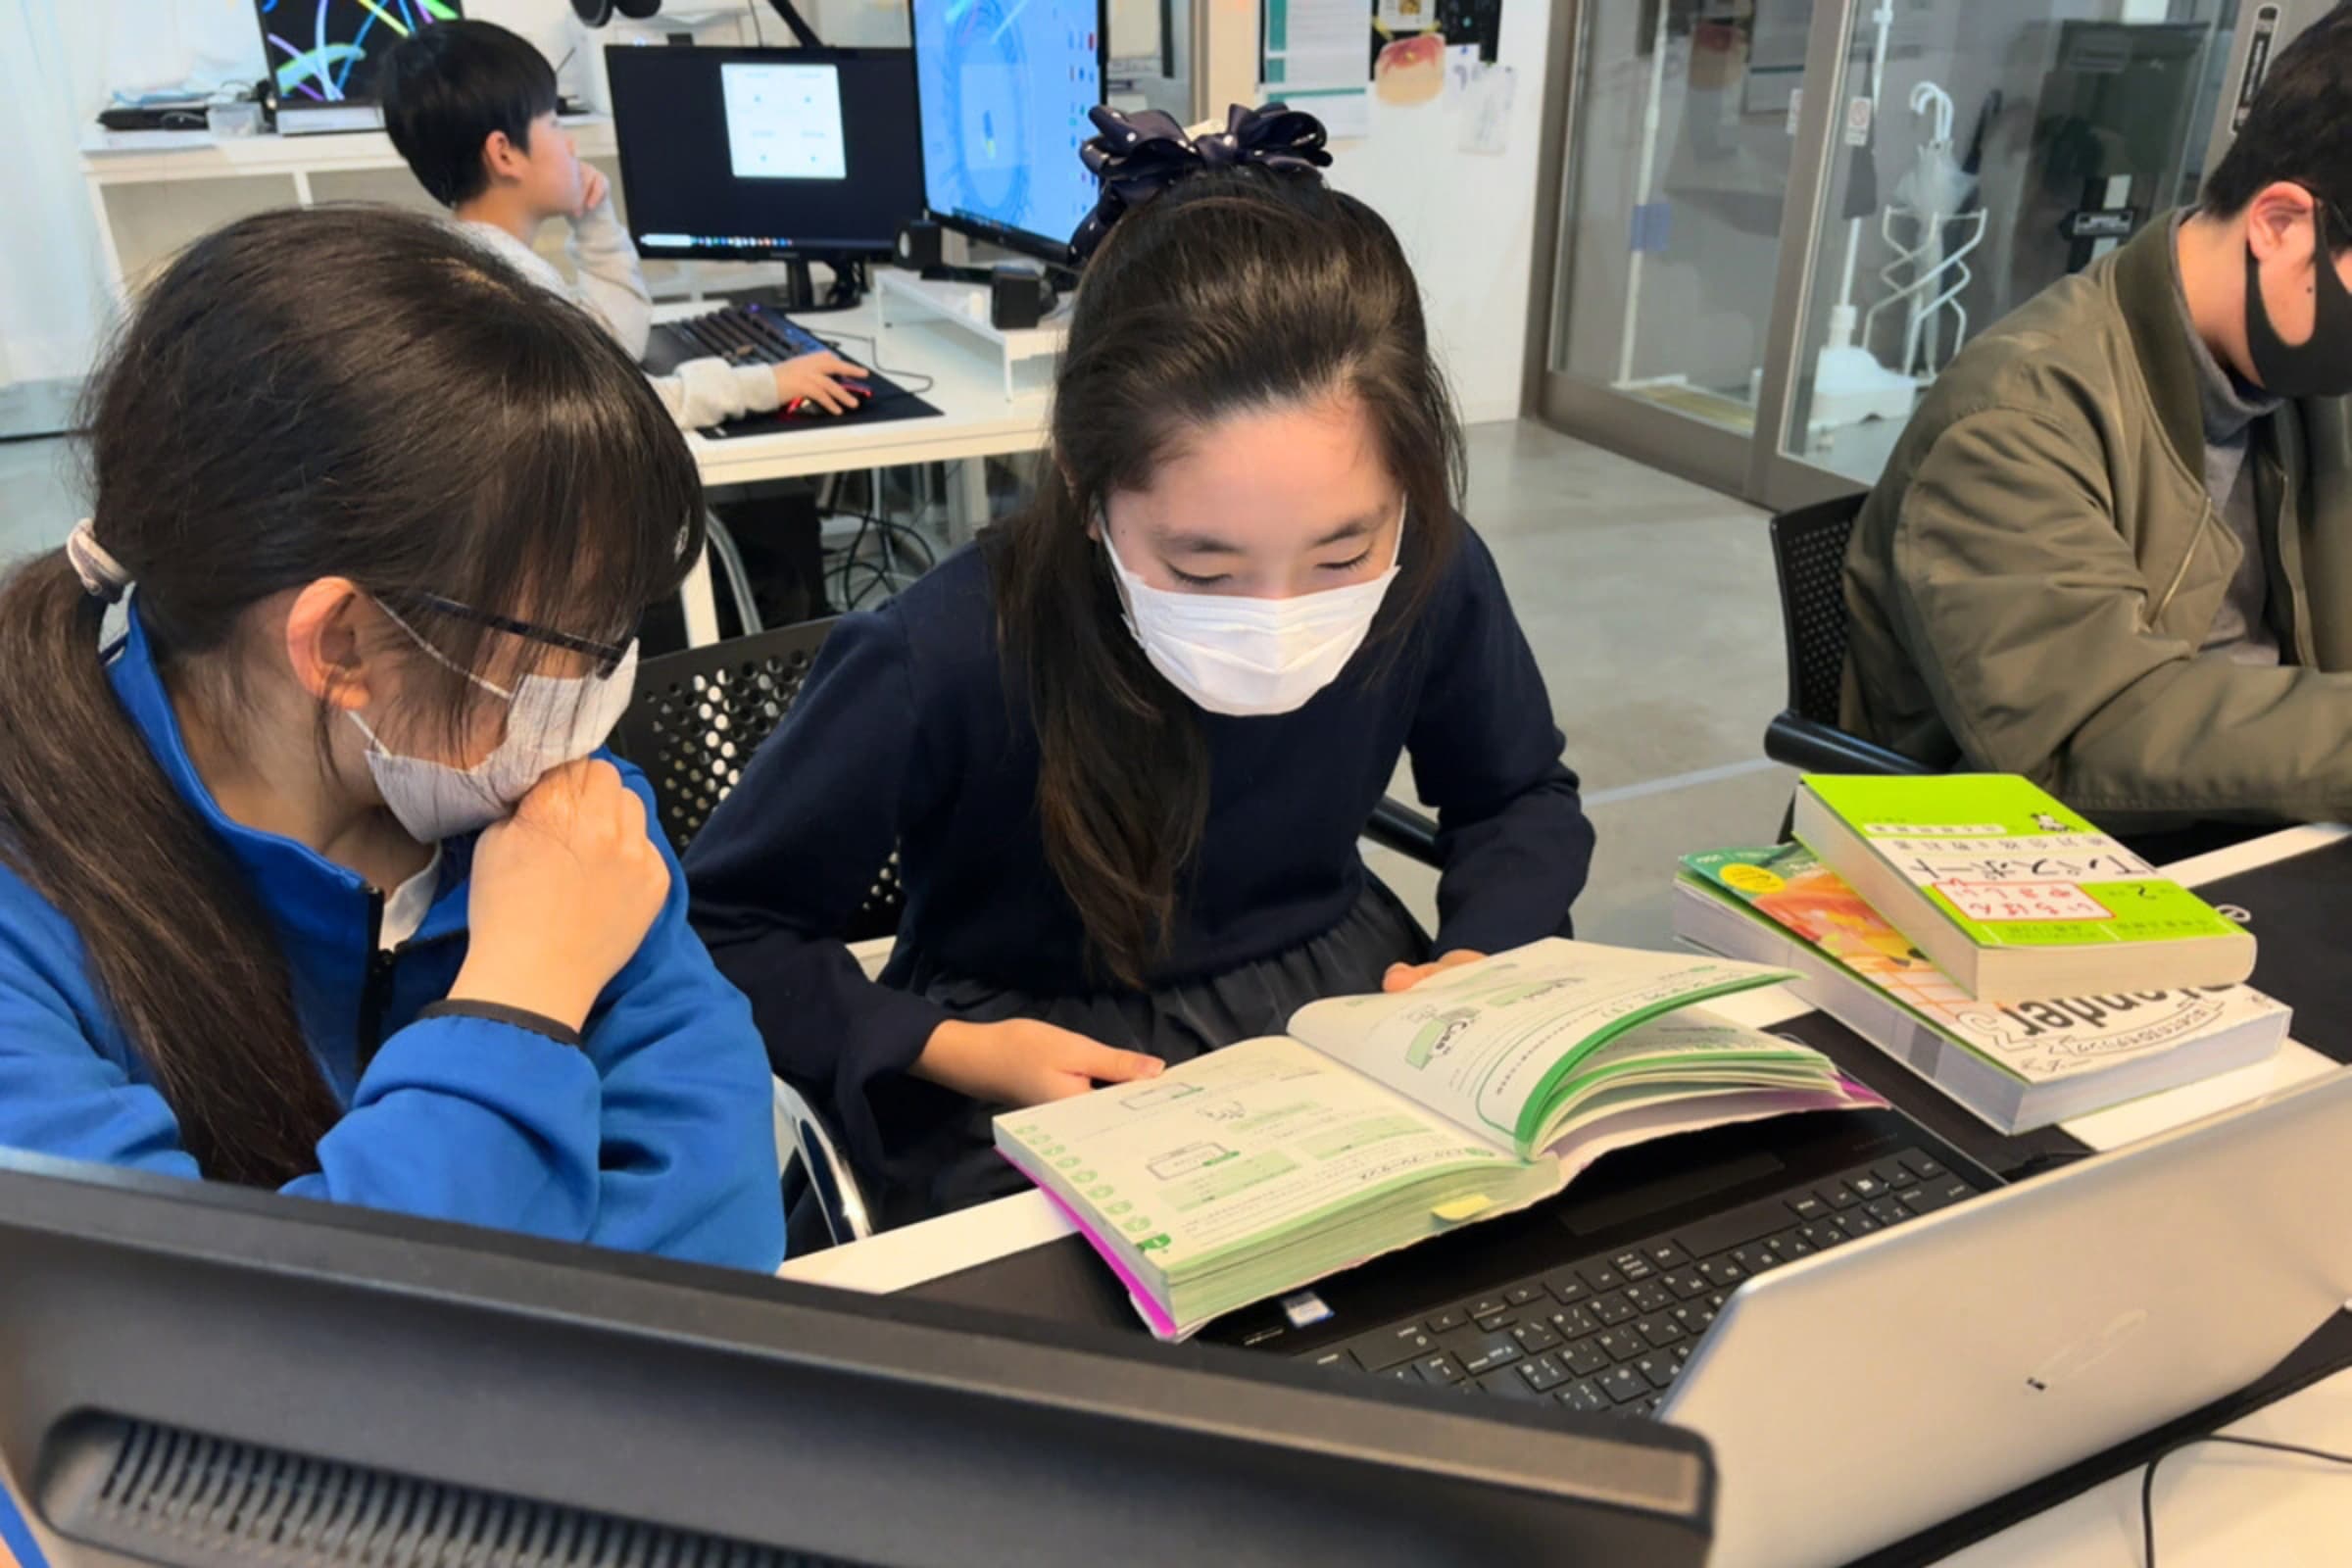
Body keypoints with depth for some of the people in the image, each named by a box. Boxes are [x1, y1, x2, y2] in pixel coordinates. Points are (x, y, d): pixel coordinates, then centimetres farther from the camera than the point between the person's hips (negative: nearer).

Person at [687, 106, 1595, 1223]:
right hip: (1044, 1088, -3)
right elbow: (722, 930, -10)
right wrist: (952, 1051, -21)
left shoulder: (1435, 585, -14)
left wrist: (1481, 959, -9)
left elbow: (1522, 797, 9)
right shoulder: (943, 661, -25)